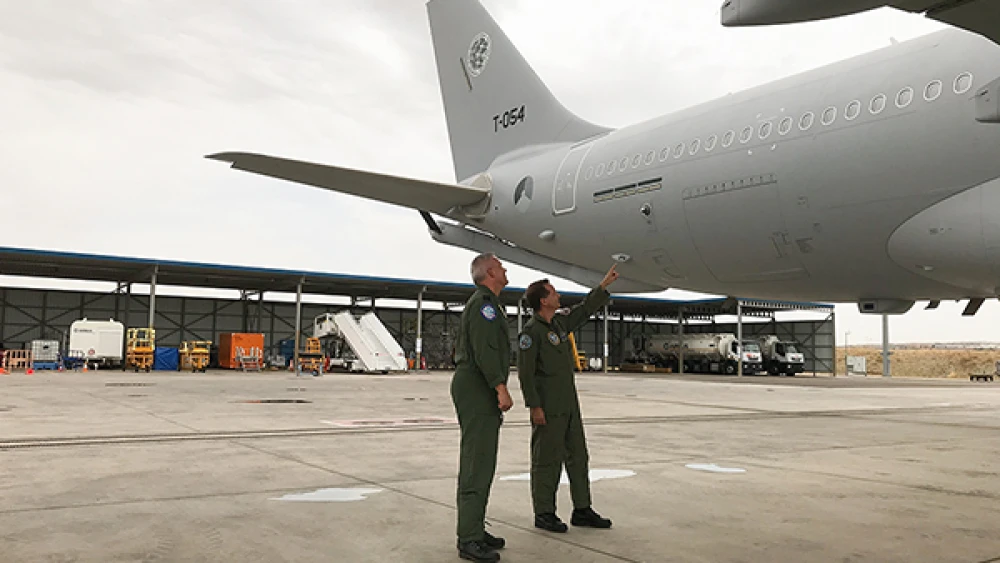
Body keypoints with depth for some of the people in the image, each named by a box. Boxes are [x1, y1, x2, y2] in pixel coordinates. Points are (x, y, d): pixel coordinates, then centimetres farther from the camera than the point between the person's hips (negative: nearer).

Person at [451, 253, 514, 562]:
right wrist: (501, 387, -27)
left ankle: (475, 529, 19)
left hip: (479, 392, 11)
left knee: (483, 463, 13)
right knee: (476, 463, -11)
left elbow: (461, 347, 27)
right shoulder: (484, 302, -11)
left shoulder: (488, 304, 23)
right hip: (476, 389, -11)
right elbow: (484, 349, -22)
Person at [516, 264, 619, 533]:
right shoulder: (531, 331, -13)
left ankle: (582, 510, 20)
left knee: (578, 456, 11)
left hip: (569, 405, 9)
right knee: (547, 460, -1)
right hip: (548, 408, -9)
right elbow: (525, 372, -15)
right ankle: (544, 514, 10)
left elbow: (584, 311, 27)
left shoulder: (559, 323, 12)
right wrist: (535, 407, -18)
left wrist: (604, 285, 26)